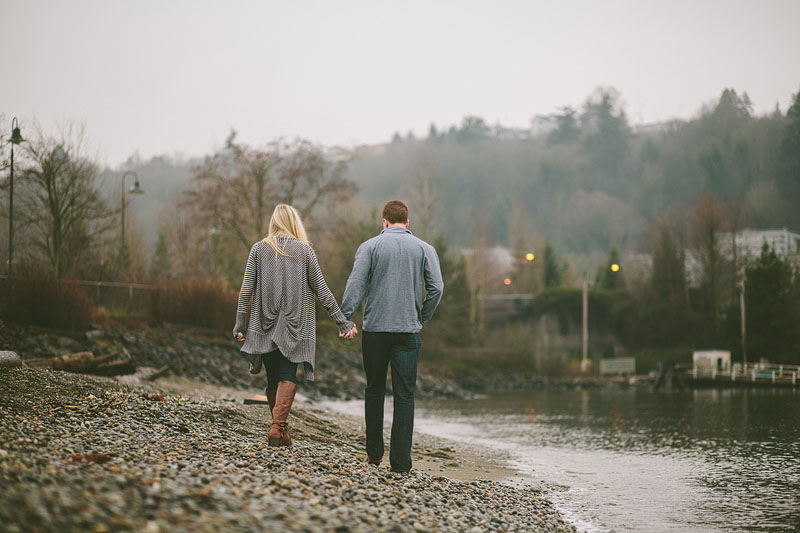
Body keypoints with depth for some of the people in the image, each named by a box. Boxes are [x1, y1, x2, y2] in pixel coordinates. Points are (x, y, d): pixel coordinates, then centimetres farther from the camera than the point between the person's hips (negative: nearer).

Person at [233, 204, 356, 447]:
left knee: (273, 379, 11)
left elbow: (246, 290, 0)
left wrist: (240, 325, 5)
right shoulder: (305, 250, 0)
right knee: (288, 377, -3)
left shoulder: (259, 249, 3)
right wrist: (342, 322, 5)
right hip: (294, 326, -2)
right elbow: (322, 292, 0)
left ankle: (280, 428, 18)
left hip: (265, 325, 2)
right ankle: (278, 426, -20)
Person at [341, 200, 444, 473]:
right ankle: (400, 460, -5)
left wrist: (345, 318, -7)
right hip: (408, 330, 0)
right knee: (404, 394, 0)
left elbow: (355, 284, -7)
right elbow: (436, 288, -2)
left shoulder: (370, 246, 2)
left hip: (375, 329, 0)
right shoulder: (424, 249, 6)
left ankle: (374, 452, 21)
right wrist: (421, 317, 10)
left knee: (374, 390, 14)